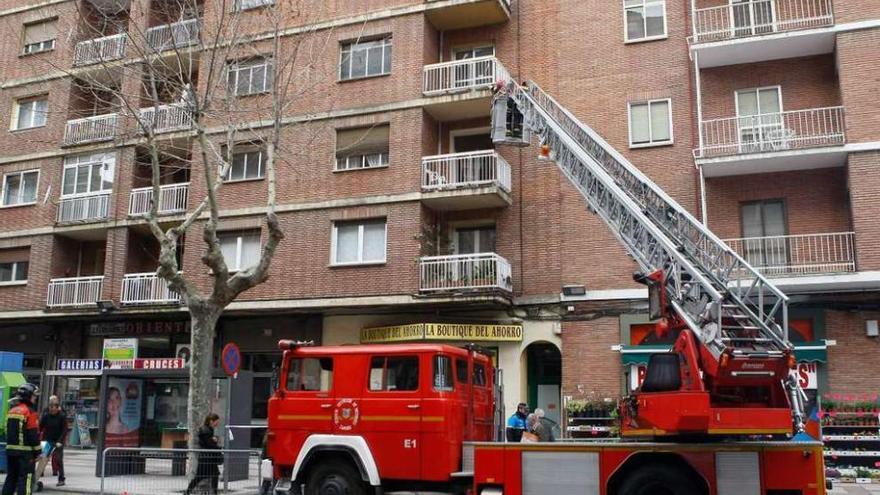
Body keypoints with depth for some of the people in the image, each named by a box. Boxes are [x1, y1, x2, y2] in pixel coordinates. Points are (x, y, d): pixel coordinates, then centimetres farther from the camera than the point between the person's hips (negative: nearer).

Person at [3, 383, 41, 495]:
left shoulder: (11, 411, 11)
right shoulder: (29, 412, -13)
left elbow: (8, 431, 18)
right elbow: (34, 434, -14)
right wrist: (37, 451, -7)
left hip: (10, 448, 8)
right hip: (25, 451, -8)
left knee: (11, 476, 16)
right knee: (25, 478, -4)